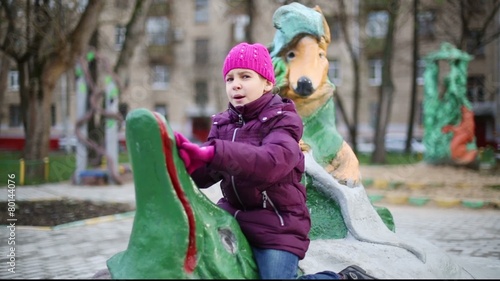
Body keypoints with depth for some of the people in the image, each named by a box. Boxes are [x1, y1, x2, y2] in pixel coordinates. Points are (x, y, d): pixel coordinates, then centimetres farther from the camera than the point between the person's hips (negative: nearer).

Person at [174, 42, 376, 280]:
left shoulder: (282, 120, -9)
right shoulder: (223, 123, 9)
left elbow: (273, 161, -33)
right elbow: (205, 176, -5)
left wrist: (214, 152, -44)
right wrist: (191, 161, -30)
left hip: (277, 223, -6)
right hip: (232, 214, 6)